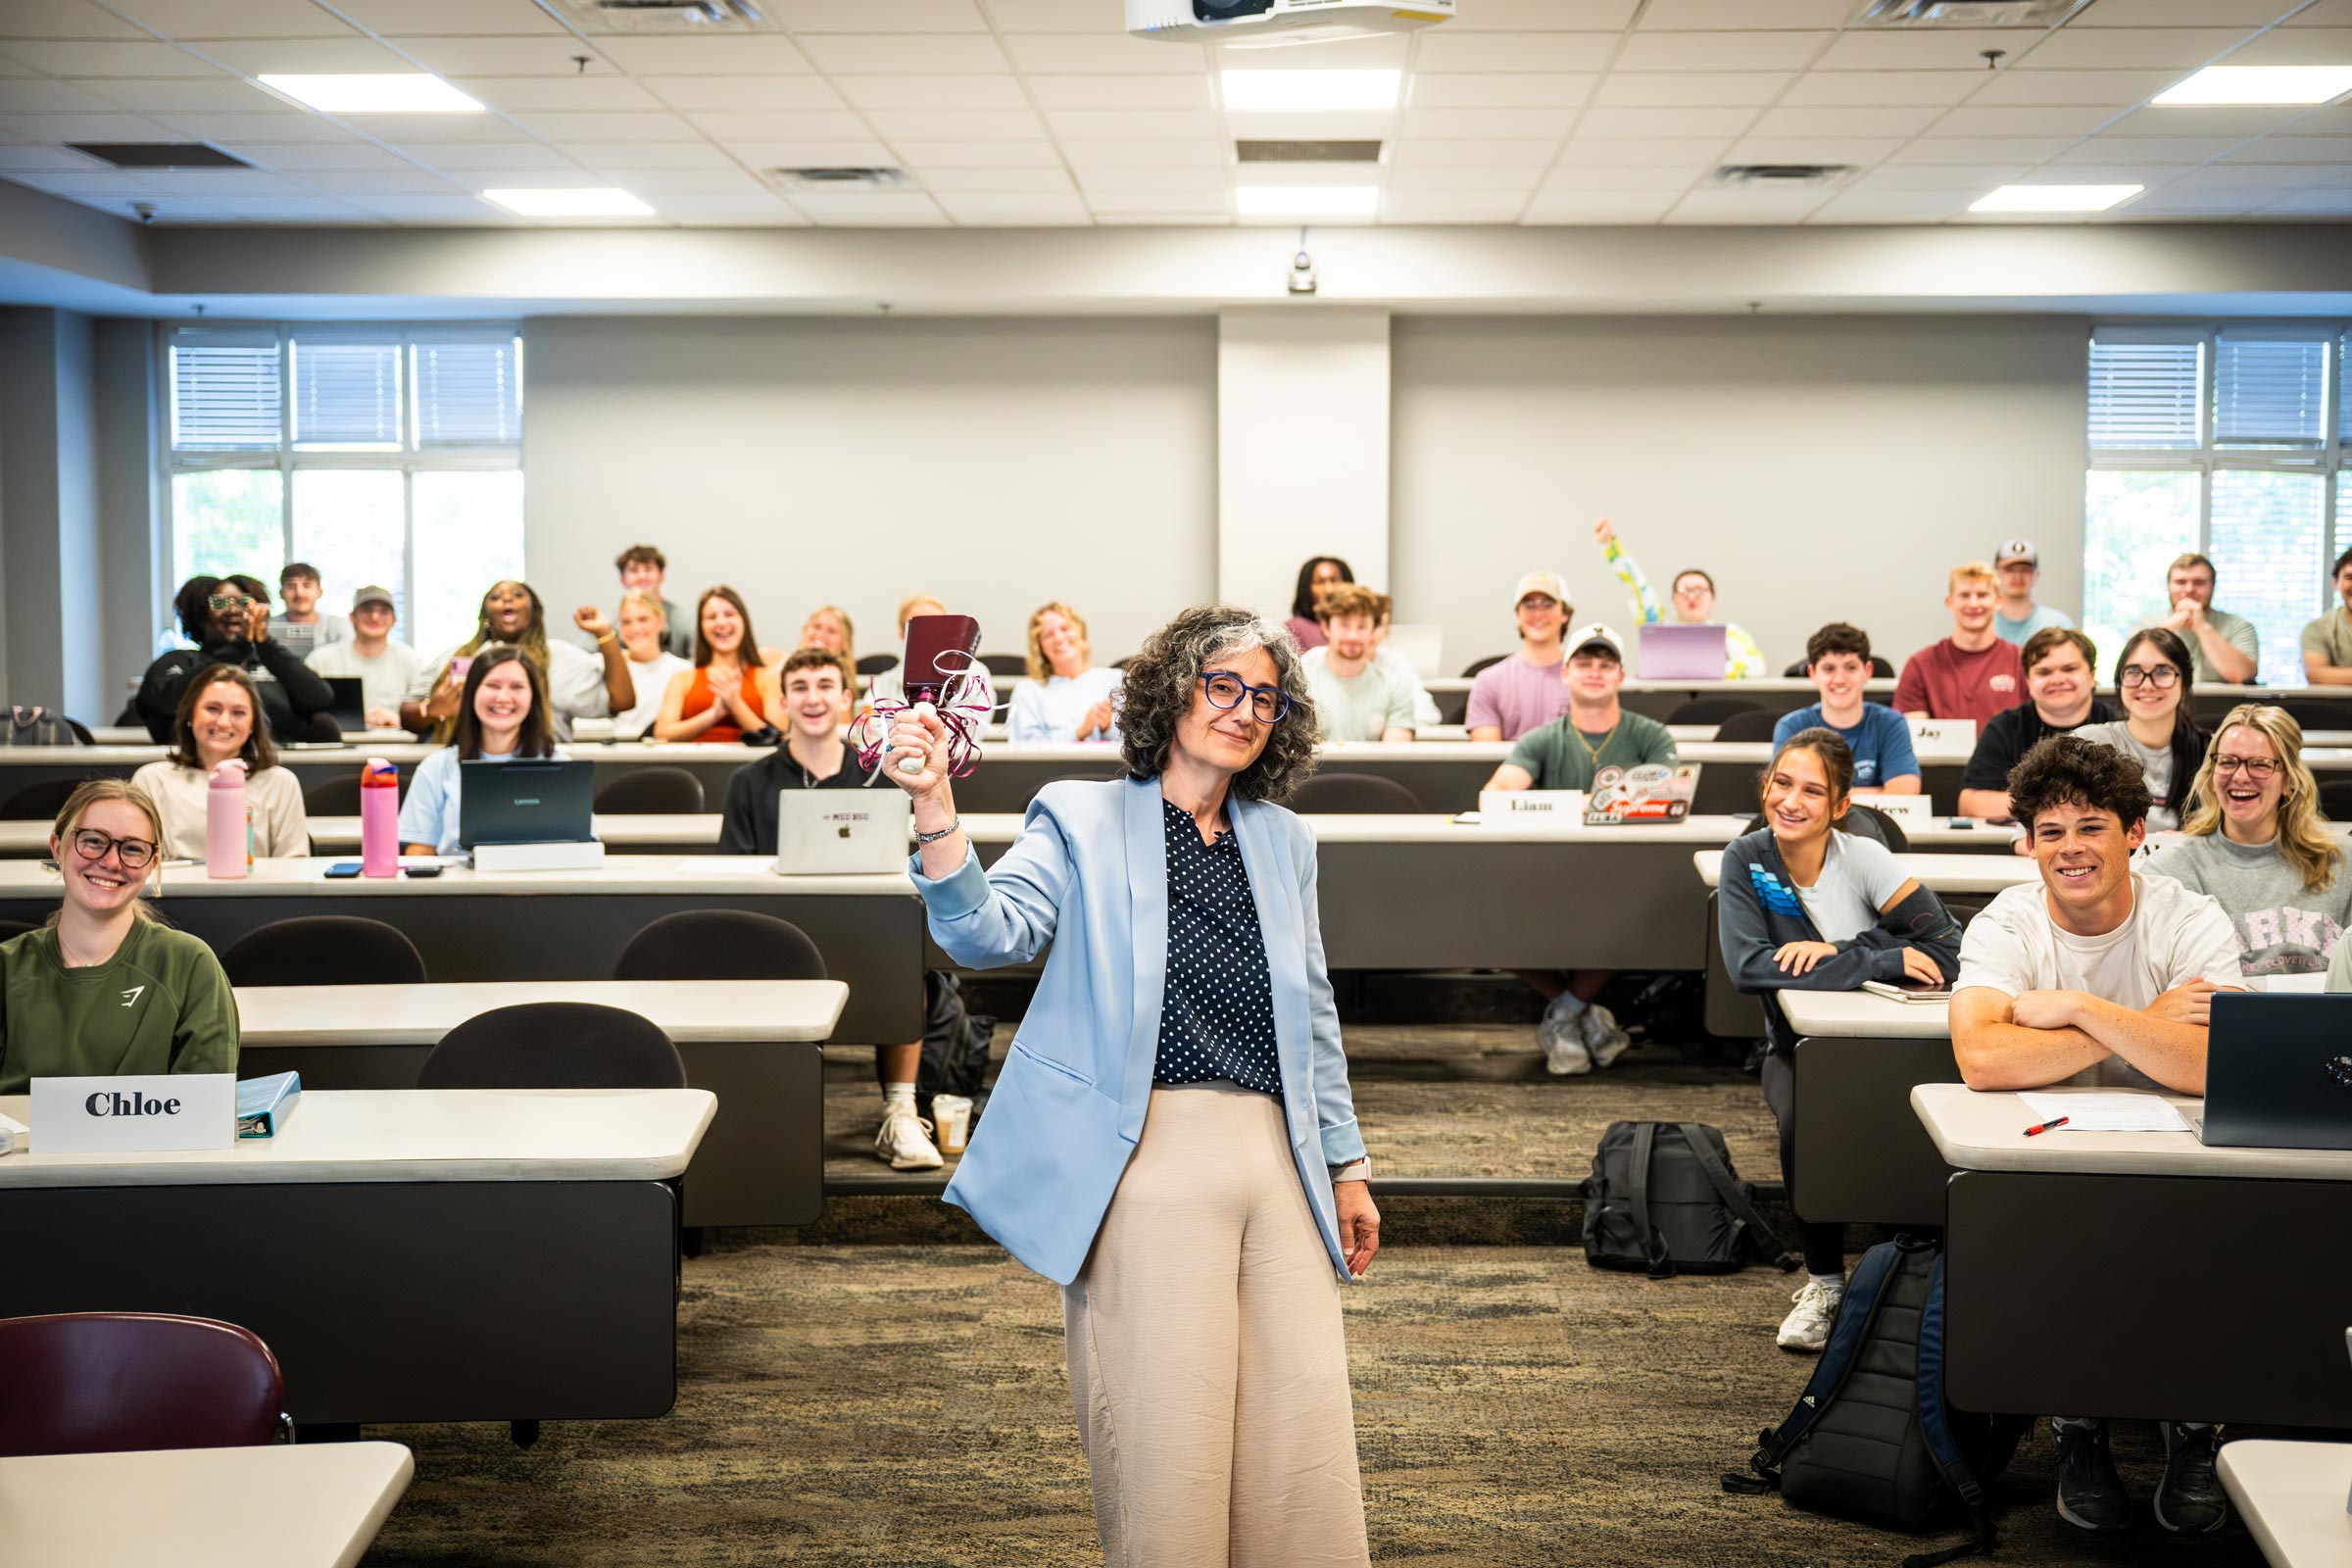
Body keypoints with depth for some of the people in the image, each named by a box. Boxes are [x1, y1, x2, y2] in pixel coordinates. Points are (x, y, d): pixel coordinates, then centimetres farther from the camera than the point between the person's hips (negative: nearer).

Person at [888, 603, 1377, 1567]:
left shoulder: (1283, 843, 19)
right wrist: (934, 811, -26)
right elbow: (991, 934, -11)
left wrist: (1347, 1167, 23)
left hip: (1275, 1160, 5)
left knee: (1306, 1440, 1)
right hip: (1146, 1156, -4)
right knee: (1166, 1446, -4)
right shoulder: (1082, 819, 6)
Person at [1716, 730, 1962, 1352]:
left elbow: (1949, 954, -22)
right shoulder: (1747, 859, -12)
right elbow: (1747, 966, -27)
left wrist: (1836, 950, -28)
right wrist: (1879, 959, -29)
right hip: (1797, 1048, 1)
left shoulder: (1863, 858, -15)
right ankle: (1824, 1282, -9)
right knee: (1805, 1121, -31)